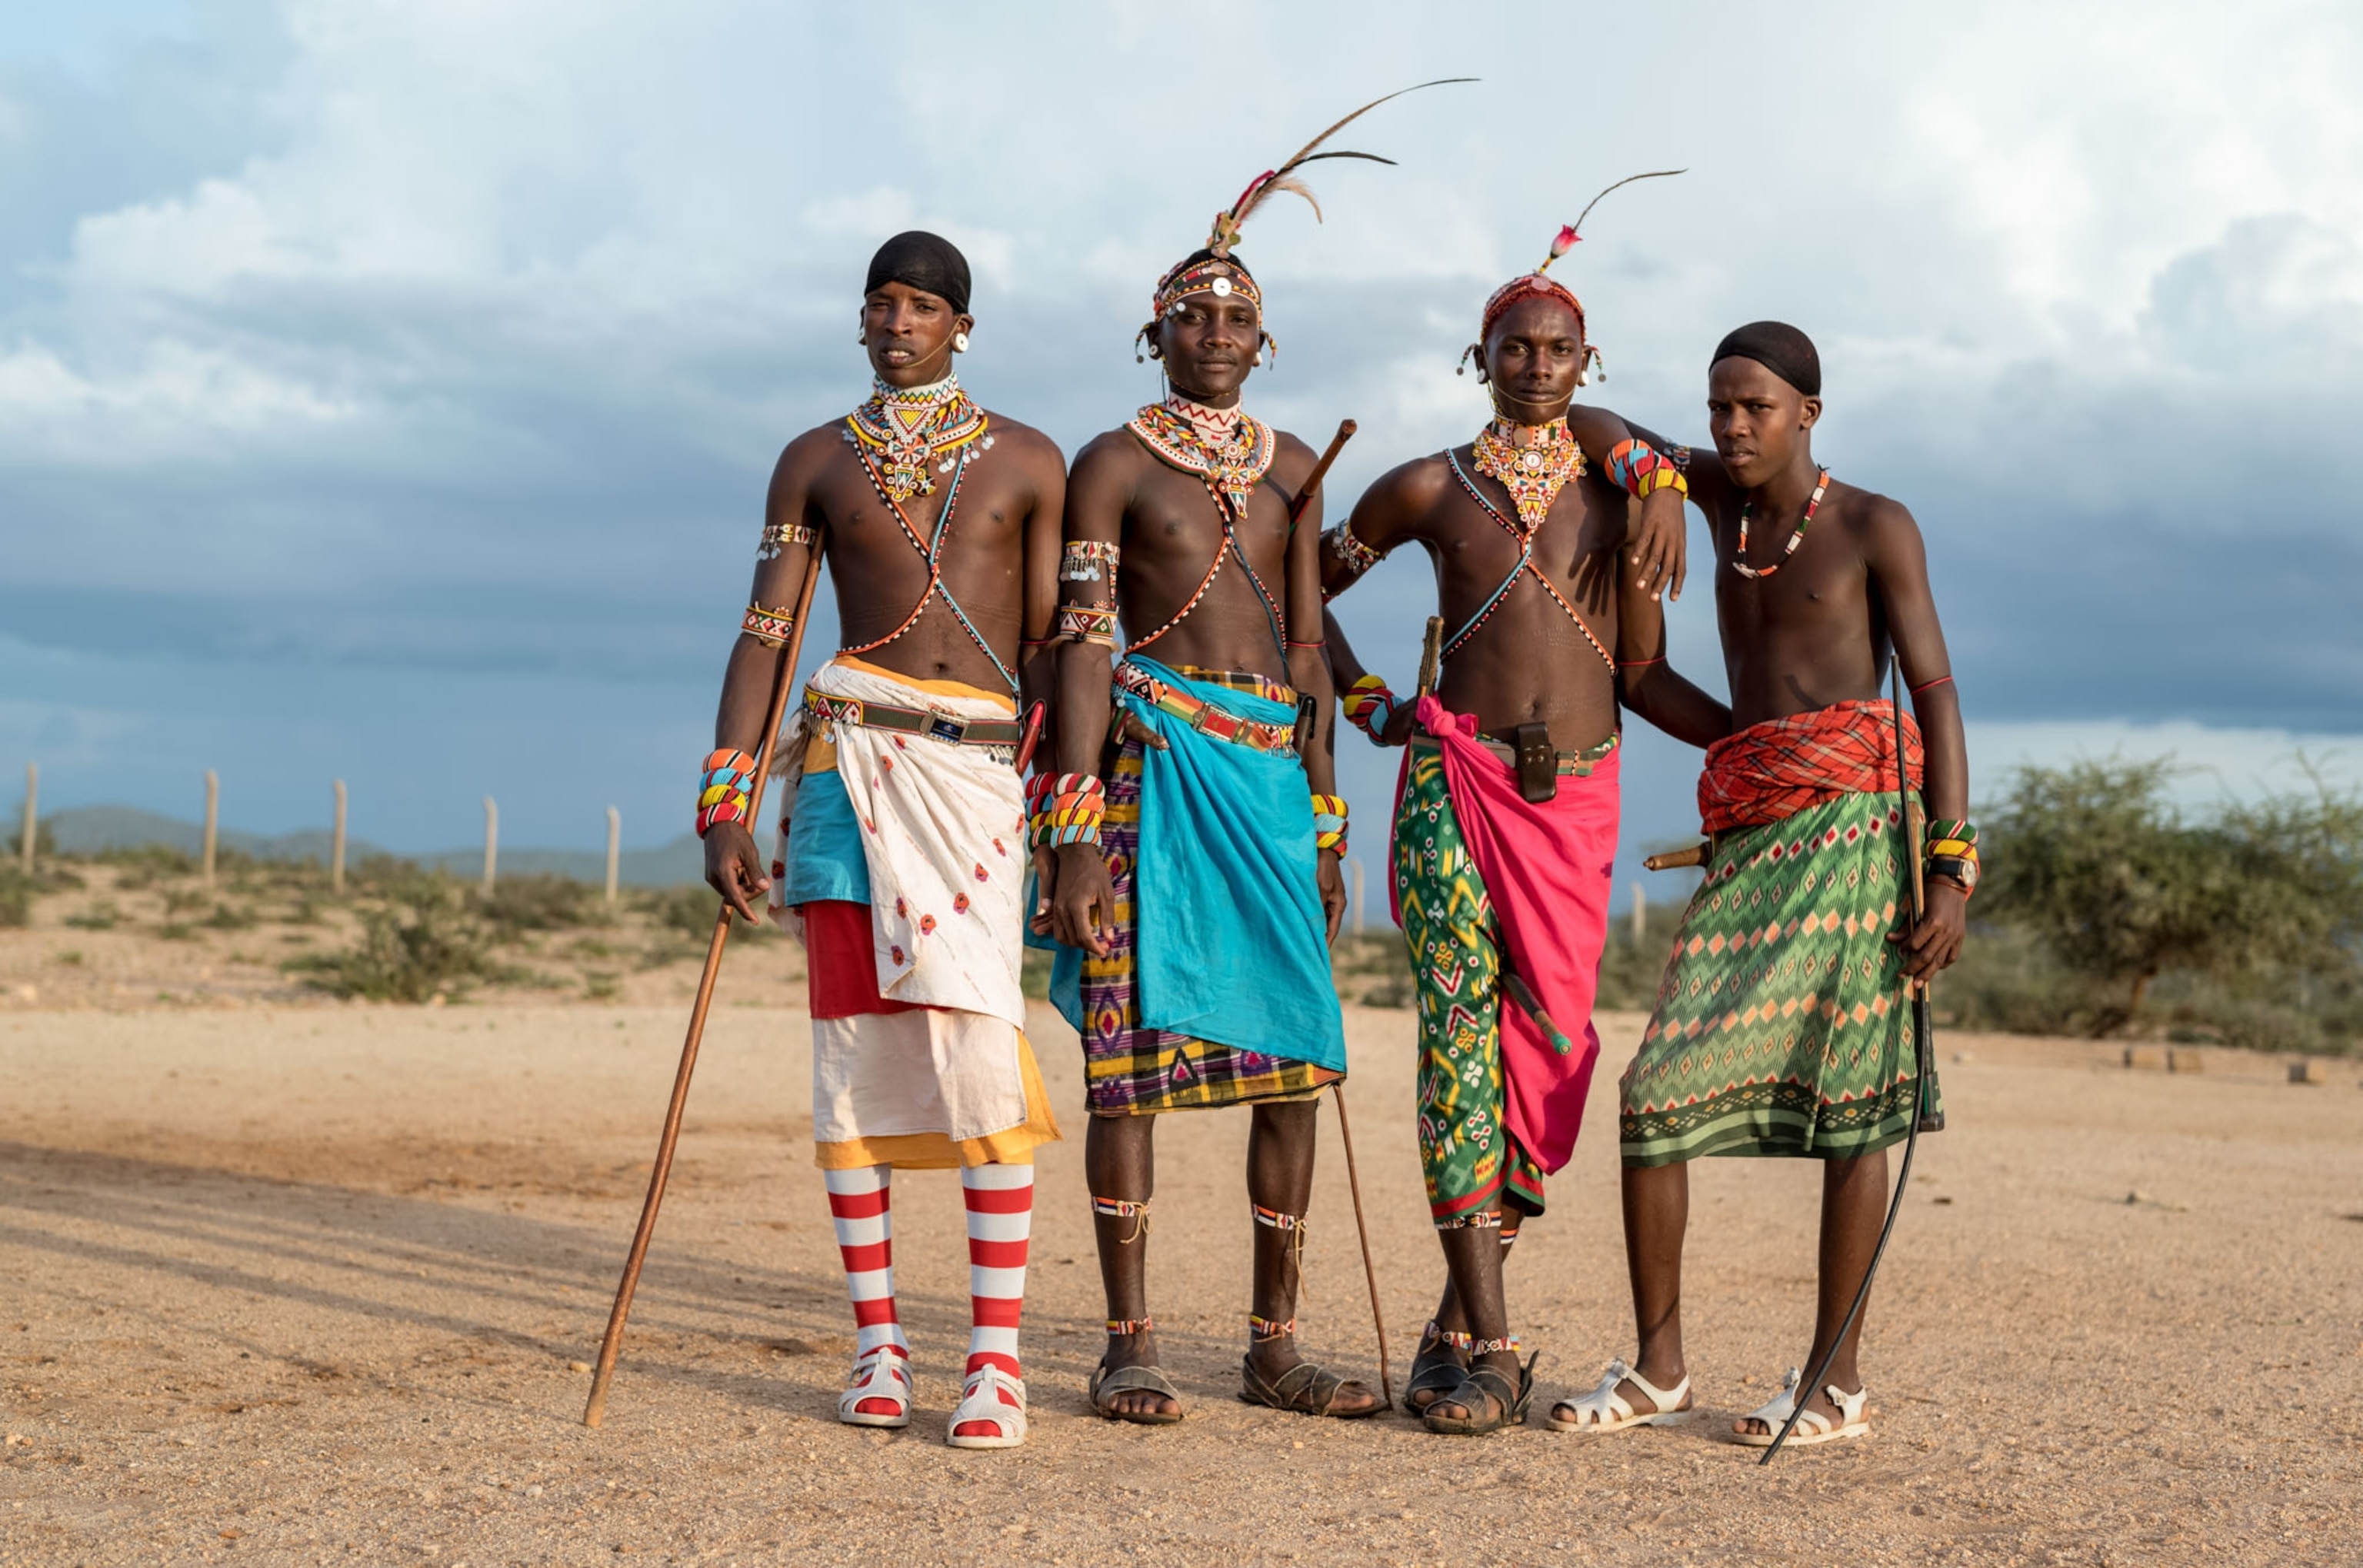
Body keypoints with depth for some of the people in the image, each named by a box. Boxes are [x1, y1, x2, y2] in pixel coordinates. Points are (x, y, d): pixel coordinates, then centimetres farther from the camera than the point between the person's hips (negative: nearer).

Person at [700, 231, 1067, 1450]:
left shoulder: (1027, 462, 12)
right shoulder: (817, 462, 14)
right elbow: (764, 636, 8)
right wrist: (723, 804, -1)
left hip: (978, 767, -1)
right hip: (849, 755, 1)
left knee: (980, 1045, -13)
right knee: (855, 1044, -2)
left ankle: (996, 1357, -10)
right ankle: (876, 1346, 6)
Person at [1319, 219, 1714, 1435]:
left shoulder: (1611, 469, 13)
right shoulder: (1430, 489, 9)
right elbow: (1307, 583, 20)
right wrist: (1367, 704, 12)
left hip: (1579, 797, 2)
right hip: (1455, 779, -2)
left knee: (1544, 1045, 0)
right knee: (1460, 1034, -12)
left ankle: (1458, 1323, 11)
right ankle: (1487, 1345, -13)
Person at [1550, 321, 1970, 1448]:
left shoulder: (1875, 526, 3)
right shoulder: (1728, 498, 18)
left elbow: (1936, 693, -2)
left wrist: (1952, 865, -11)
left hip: (1852, 814, -5)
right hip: (1748, 841, 5)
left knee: (1849, 1089, -6)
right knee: (1658, 1088, -4)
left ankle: (1838, 1379, 1)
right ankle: (1658, 1365, 5)